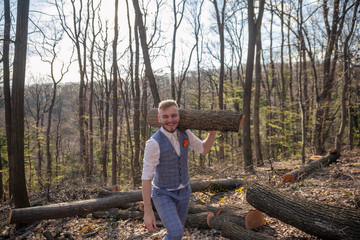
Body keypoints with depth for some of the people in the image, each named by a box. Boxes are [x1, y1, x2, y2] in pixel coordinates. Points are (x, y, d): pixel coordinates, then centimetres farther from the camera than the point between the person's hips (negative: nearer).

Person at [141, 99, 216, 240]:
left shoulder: (184, 133, -8)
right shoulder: (154, 143, -28)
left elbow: (204, 149, 4)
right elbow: (146, 178, -25)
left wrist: (213, 130, -13)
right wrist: (147, 212, -25)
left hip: (183, 192, 6)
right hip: (163, 195, -6)